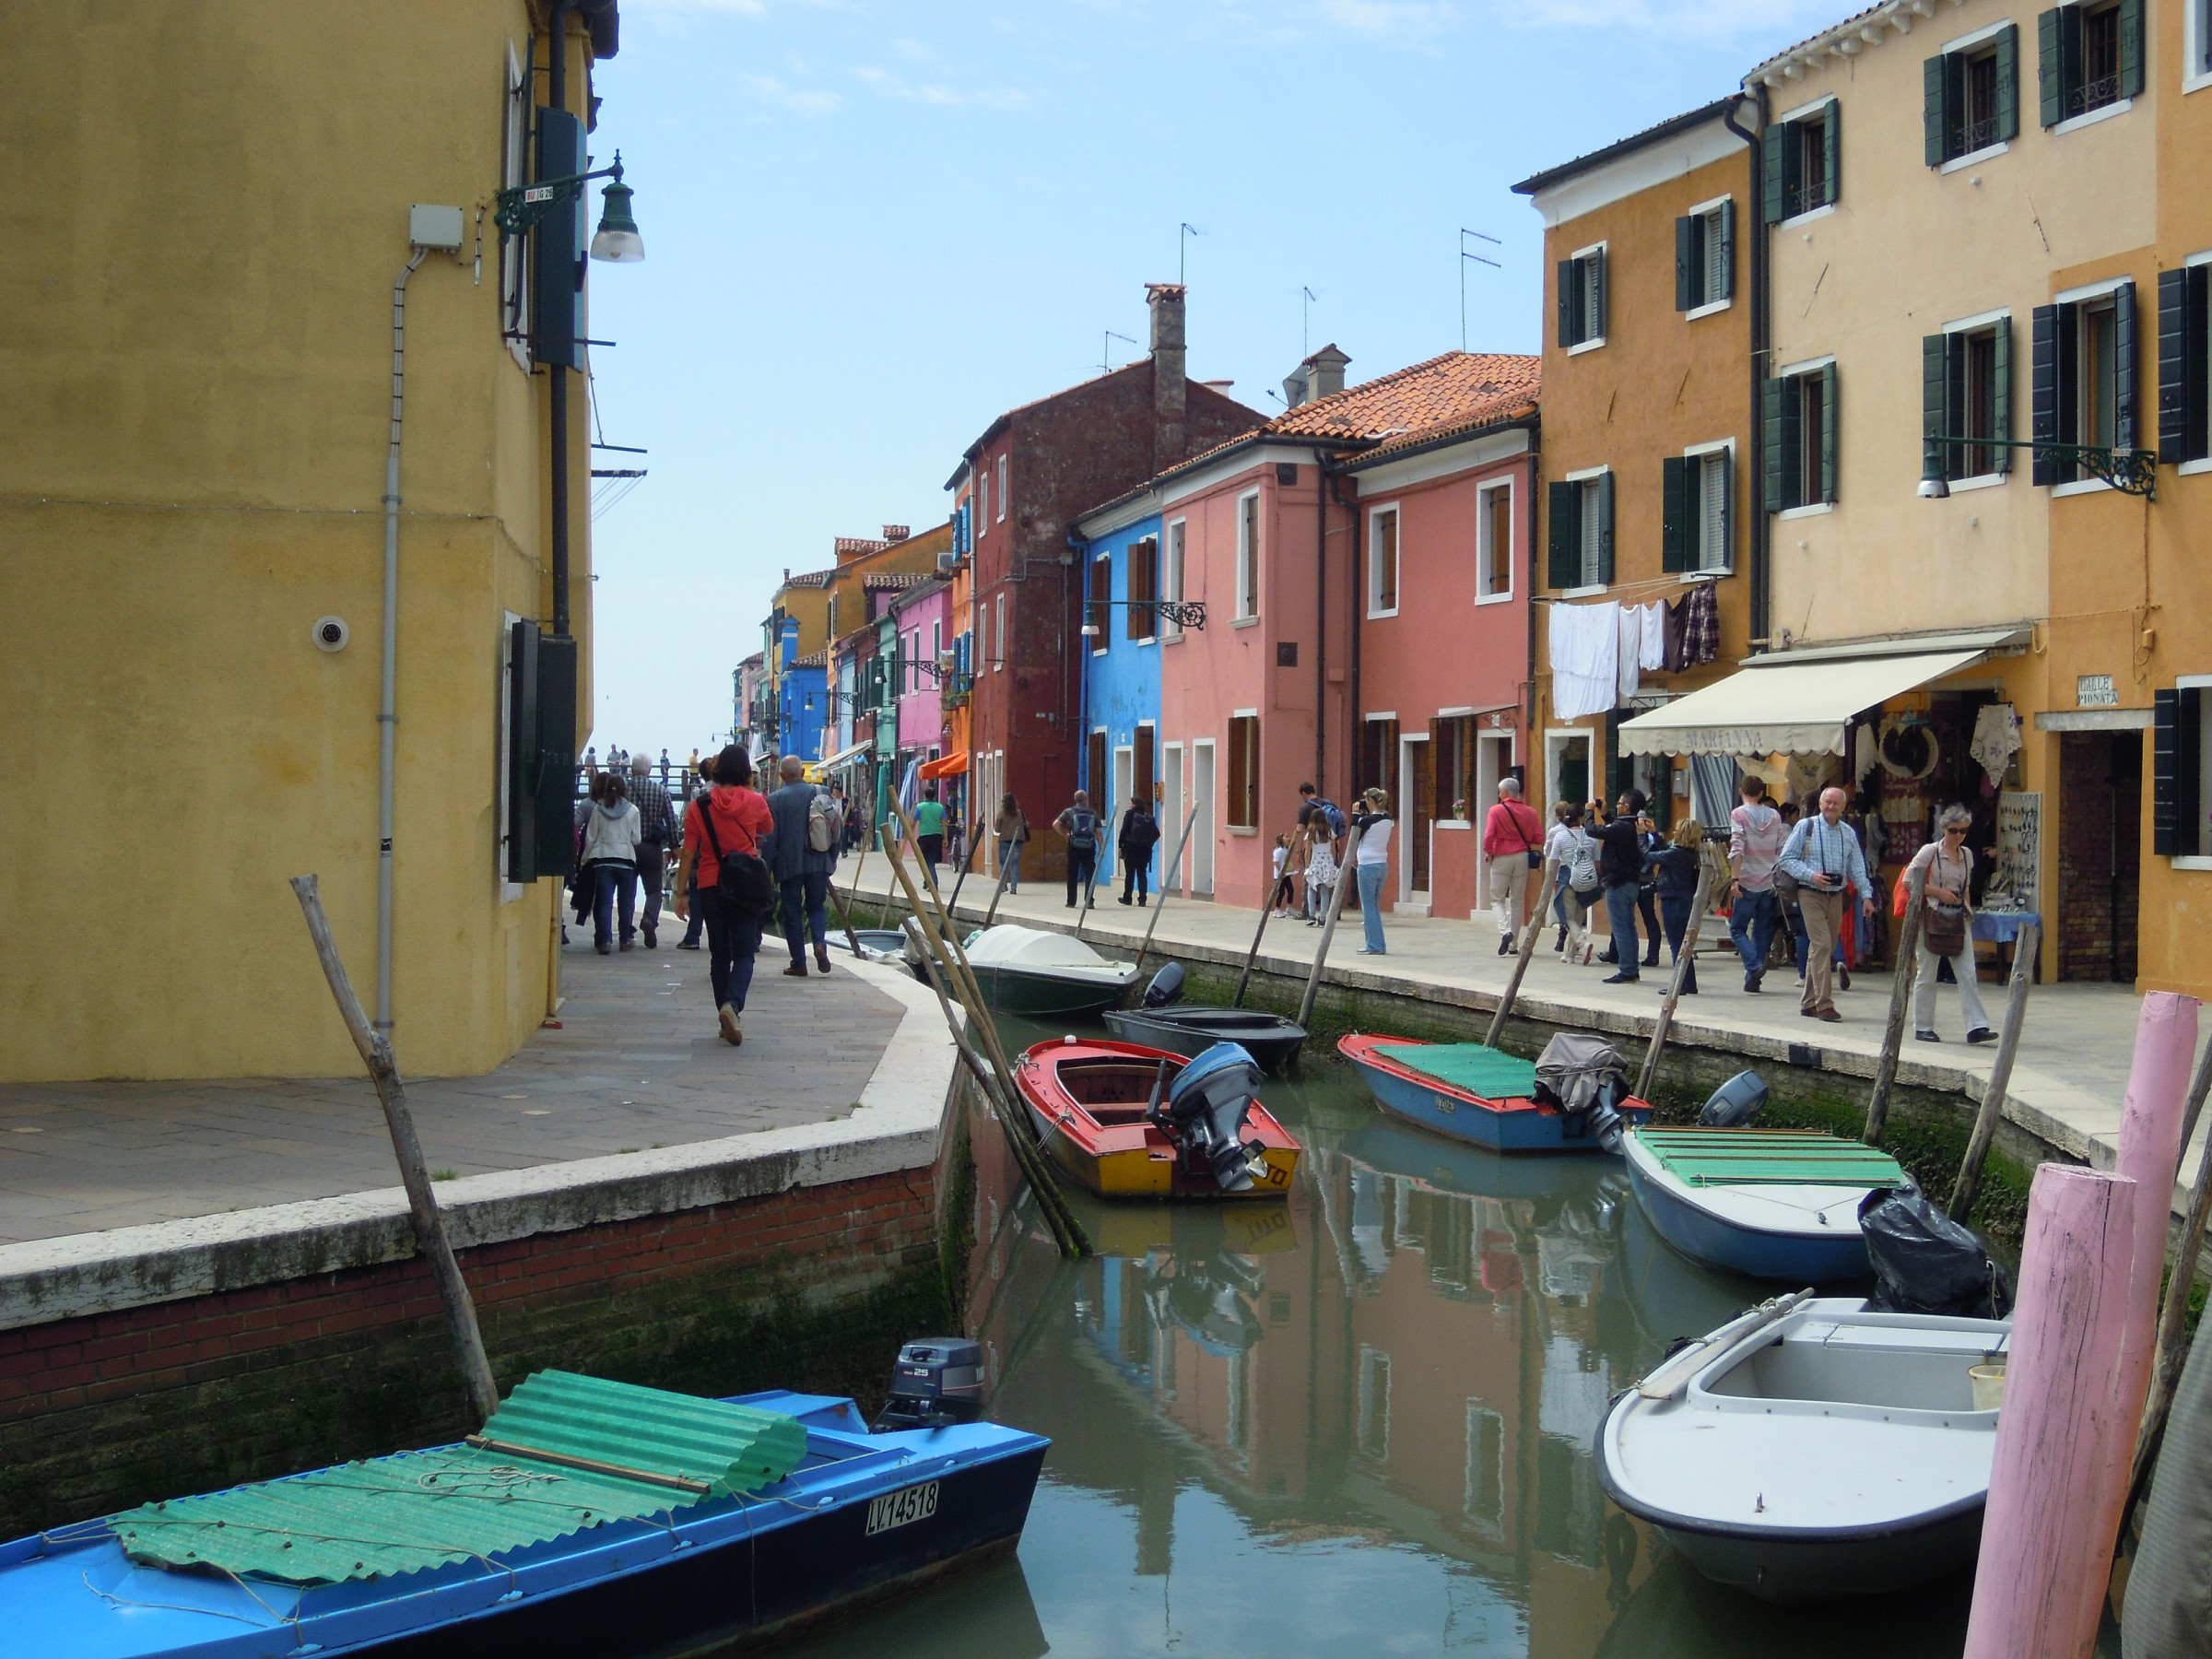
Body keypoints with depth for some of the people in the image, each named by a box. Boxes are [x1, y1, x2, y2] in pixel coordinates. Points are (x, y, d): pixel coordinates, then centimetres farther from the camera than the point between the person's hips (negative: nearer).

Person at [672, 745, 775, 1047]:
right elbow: (769, 830, 19)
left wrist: (682, 892, 3)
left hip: (710, 886, 1)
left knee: (719, 954, 12)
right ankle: (732, 1004, -26)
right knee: (744, 953, 0)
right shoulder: (754, 802, -3)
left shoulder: (698, 806, -2)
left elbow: (688, 853, -3)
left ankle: (727, 1021, 14)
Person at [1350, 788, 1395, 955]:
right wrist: (1364, 815, 10)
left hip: (1367, 866, -7)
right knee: (1375, 906, 15)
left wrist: (1356, 815, -2)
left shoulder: (1367, 821, -15)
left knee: (1369, 907, -1)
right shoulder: (1388, 820, 6)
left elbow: (1354, 838, -3)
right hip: (1382, 865, 7)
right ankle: (1379, 945, 15)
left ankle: (1374, 946, -1)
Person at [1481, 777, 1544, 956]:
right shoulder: (1529, 812, 2)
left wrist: (1488, 853, 2)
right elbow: (1538, 837, 0)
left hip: (1501, 858, -3)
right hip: (1522, 857, 3)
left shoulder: (1496, 811, -8)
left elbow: (1488, 836, -15)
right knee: (1518, 901, 10)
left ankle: (1505, 931, -19)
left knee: (1497, 899, 6)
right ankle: (1513, 944, 13)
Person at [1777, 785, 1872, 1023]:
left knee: (1826, 949, 9)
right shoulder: (1806, 826, -3)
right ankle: (1824, 1004, -16)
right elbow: (1786, 858, -4)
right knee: (1821, 945, -15)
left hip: (1836, 895, 5)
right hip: (1811, 894, -5)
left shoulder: (1848, 833, 11)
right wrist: (1811, 875, -17)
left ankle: (1808, 1003, 19)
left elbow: (1857, 867, 13)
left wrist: (1866, 894, 2)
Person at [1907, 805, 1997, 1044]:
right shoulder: (1930, 851, -6)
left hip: (1958, 919, 5)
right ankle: (1922, 1027, 11)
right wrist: (1938, 892, -14)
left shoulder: (1967, 854, 10)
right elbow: (1908, 881, -8)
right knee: (1927, 975, 3)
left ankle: (1976, 1027, -7)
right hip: (1931, 917, -5)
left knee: (1968, 974, -4)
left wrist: (1968, 912, 13)